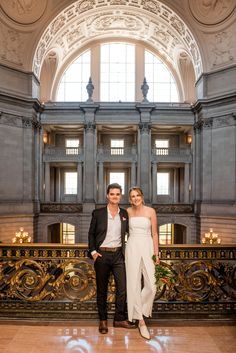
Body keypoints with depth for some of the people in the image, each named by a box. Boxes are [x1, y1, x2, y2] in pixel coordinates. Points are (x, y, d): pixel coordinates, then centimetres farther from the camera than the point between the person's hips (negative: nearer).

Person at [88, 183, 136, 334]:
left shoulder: (124, 214, 5)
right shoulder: (98, 213, -1)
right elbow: (91, 233, 5)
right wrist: (93, 251, -4)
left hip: (118, 255, 2)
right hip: (102, 255, -1)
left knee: (123, 287, 1)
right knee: (102, 289, 9)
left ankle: (120, 319, 19)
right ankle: (103, 320, 26)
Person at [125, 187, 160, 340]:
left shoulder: (150, 211, -1)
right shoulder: (128, 212, 4)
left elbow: (155, 234, 1)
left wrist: (156, 252, -2)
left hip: (147, 248, -1)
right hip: (132, 248, 1)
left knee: (151, 286, -4)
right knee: (134, 283, 2)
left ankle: (140, 309, 25)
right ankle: (141, 321, 15)